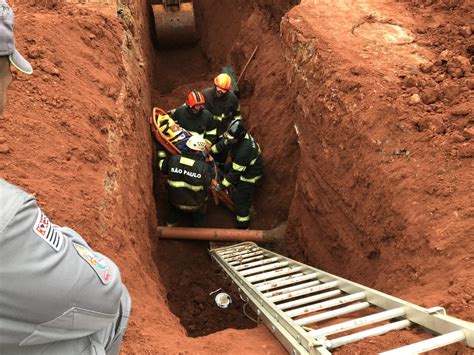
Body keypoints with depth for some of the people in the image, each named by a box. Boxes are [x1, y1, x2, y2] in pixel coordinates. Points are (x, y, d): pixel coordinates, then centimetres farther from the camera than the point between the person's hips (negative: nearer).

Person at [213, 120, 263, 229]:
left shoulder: (244, 150, -43)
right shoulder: (236, 136, -19)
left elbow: (236, 171, -35)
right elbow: (223, 144, 2)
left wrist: (222, 185, -28)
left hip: (250, 174, -9)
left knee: (241, 200, -5)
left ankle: (243, 226, 10)